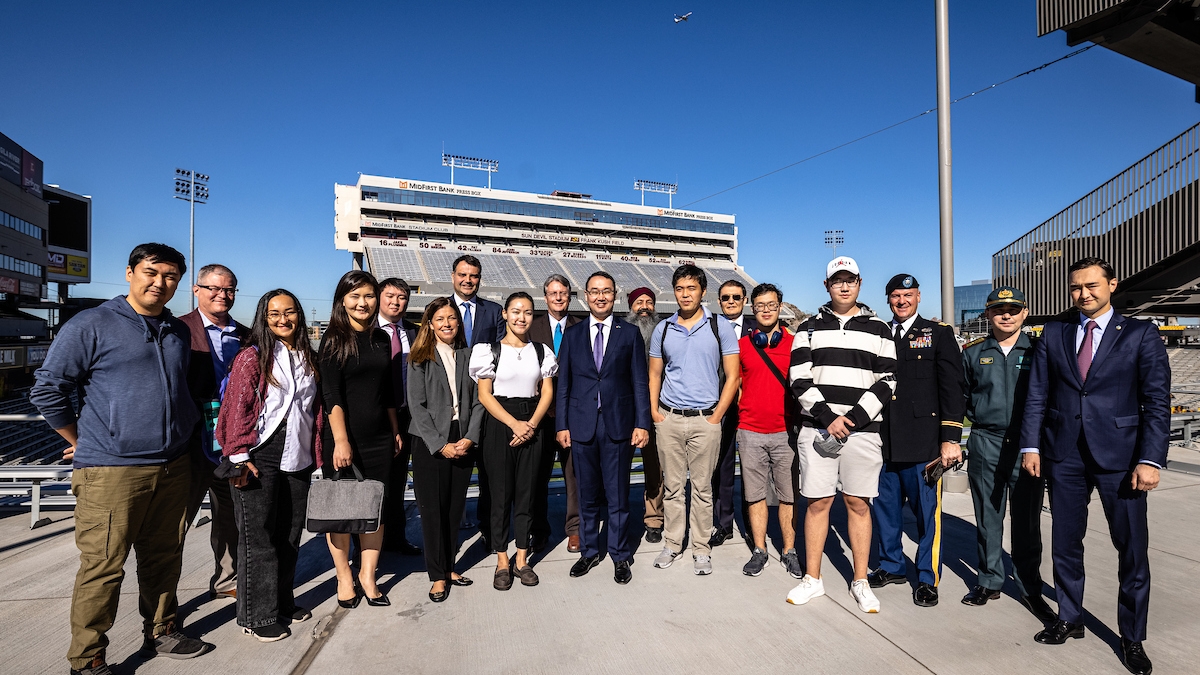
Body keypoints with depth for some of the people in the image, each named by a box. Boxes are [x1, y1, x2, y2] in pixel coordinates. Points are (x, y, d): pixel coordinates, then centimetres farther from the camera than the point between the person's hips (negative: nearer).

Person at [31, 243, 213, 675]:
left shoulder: (179, 332, 13)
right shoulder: (91, 325, -4)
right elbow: (47, 388, -3)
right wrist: (84, 442, 0)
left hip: (173, 468, 5)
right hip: (111, 472, -5)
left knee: (163, 559, 14)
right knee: (102, 567, 2)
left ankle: (162, 633, 30)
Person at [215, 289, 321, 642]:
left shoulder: (309, 359, 12)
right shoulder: (252, 357, -3)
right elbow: (237, 408, -7)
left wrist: (316, 454, 11)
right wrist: (240, 457, -12)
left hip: (298, 460, 5)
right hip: (260, 460, -5)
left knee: (289, 535, 13)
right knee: (259, 537, 4)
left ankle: (283, 601, 29)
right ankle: (258, 615, 17)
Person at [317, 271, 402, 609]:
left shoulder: (381, 338, 9)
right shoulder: (334, 339, -6)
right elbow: (331, 395, -12)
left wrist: (395, 430, 14)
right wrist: (340, 441, -18)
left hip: (379, 438, 5)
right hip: (343, 436, -4)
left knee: (377, 507, 7)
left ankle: (367, 577, 22)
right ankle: (344, 577, 26)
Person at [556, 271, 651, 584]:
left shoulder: (630, 333, 3)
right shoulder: (572, 334, 7)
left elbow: (640, 383, 1)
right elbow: (563, 383, 6)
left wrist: (642, 424, -5)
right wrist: (562, 424, 1)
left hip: (618, 426, -1)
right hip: (582, 425, 2)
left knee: (618, 495, 7)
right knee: (587, 494, 13)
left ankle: (620, 556, 25)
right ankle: (589, 551, 31)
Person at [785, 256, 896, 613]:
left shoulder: (878, 329, 8)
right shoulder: (810, 327, 7)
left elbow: (886, 382, 1)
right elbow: (799, 379, 0)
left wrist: (853, 419, -11)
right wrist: (826, 417, -12)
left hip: (862, 430, 0)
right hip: (817, 429, 0)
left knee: (858, 504, 8)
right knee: (817, 502, 6)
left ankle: (860, 581, 23)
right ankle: (812, 579, 19)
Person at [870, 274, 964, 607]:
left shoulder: (939, 334, 3)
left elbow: (952, 388, -4)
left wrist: (951, 439, -10)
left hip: (922, 442, -3)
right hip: (883, 441, 4)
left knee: (927, 512, 5)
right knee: (885, 507, 12)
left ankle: (927, 578, 23)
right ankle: (891, 565, 31)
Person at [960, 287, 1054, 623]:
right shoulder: (973, 352, 5)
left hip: (1028, 446, -1)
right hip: (985, 444, 1)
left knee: (1027, 520, 8)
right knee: (987, 517, 10)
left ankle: (1029, 588, 24)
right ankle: (989, 581, 24)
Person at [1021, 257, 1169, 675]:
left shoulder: (1140, 334, 1)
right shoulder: (1054, 332, 6)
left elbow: (1157, 401, -4)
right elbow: (1037, 394, 5)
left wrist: (1150, 460, -12)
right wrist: (1031, 445, -1)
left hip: (1119, 454, -2)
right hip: (1064, 454, 2)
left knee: (1133, 548, 6)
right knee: (1065, 542, 11)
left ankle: (1132, 637, 24)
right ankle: (1069, 619, 29)